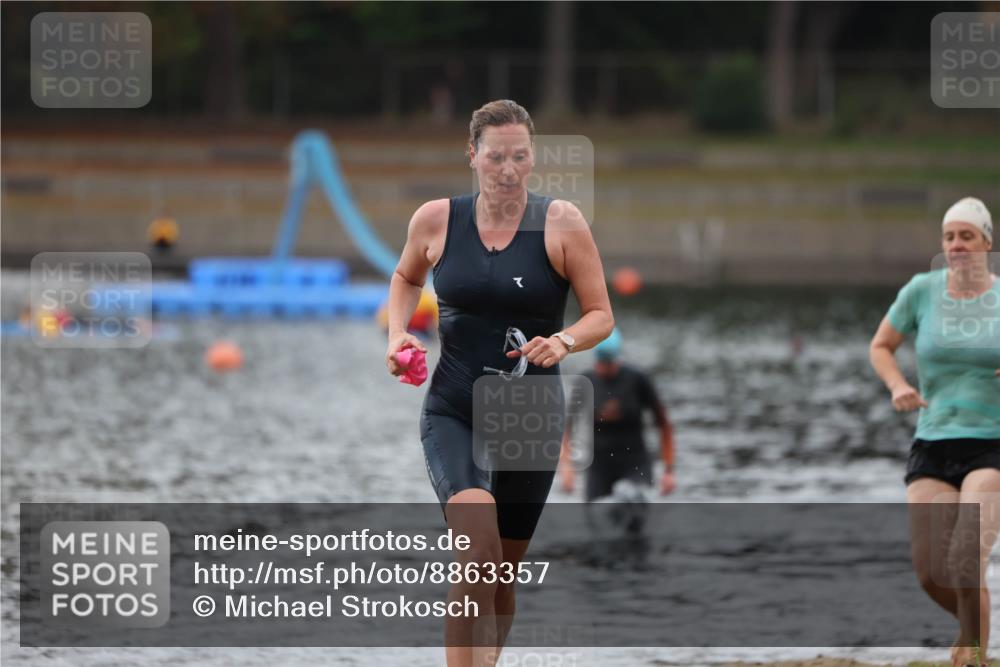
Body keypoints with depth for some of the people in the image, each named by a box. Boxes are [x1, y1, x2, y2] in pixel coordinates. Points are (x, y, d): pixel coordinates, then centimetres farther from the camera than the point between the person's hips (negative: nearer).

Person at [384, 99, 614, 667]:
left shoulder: (561, 224, -5)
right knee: (478, 546, -27)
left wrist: (565, 342, -20)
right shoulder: (437, 220, -1)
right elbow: (406, 277, 21)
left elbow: (602, 316, 0)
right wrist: (399, 333, 3)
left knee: (503, 573, 13)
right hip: (453, 412, -1)